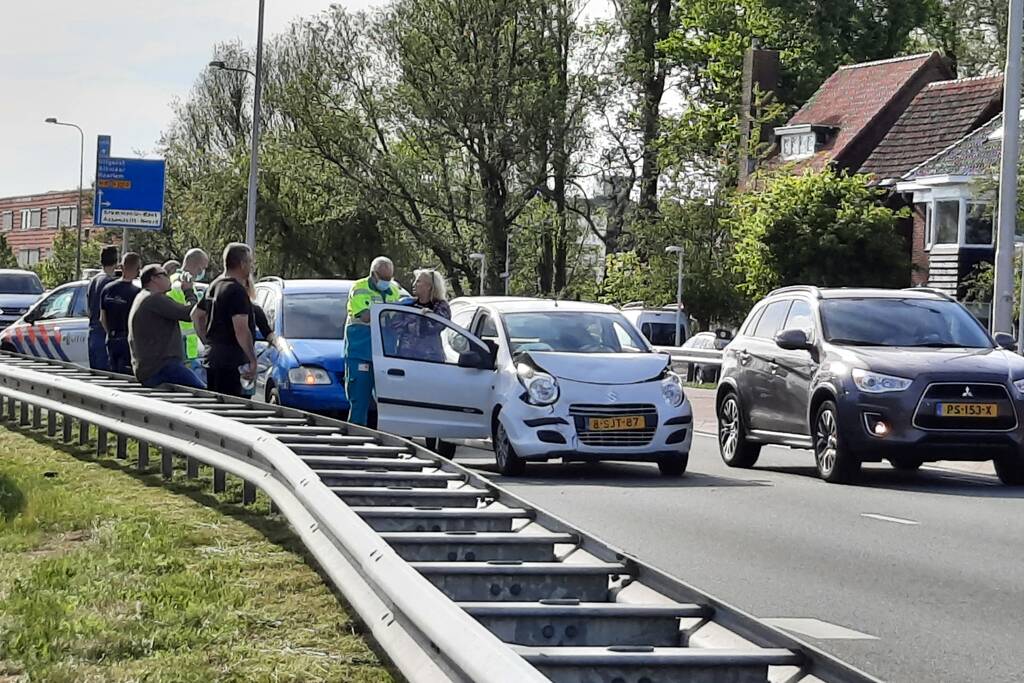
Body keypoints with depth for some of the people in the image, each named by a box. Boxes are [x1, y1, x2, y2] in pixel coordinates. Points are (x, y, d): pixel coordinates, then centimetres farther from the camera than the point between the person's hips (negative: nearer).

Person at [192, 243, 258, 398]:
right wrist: (253, 361, -18)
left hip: (212, 357, 10)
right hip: (232, 361, -10)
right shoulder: (237, 291, -15)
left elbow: (196, 315, 26)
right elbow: (241, 330, -22)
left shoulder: (214, 286, 15)